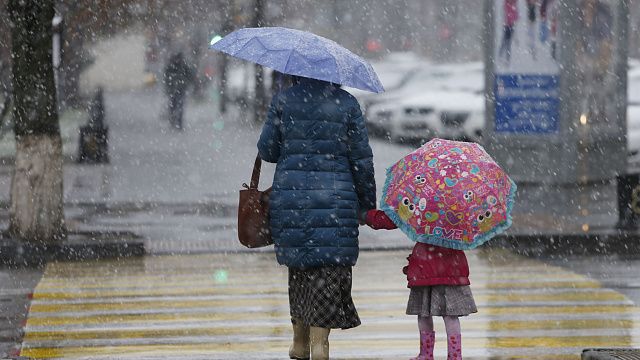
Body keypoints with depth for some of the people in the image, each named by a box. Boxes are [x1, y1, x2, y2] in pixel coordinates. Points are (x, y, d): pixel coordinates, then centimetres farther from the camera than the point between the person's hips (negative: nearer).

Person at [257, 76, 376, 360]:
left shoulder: (283, 101, 0)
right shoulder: (346, 104, -1)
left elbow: (267, 150, 3)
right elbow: (362, 158, 1)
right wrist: (368, 203, 11)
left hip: (290, 198, 2)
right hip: (336, 198, -2)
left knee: (298, 265, 15)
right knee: (329, 265, -1)